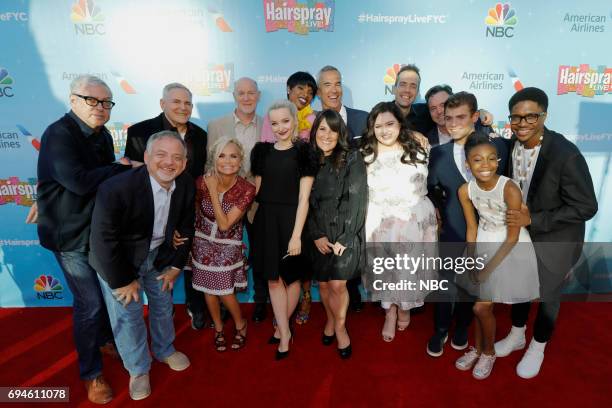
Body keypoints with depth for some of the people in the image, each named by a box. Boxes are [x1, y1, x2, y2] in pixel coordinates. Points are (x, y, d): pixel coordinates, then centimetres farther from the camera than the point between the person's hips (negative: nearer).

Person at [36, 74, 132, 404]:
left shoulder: (102, 135, 5)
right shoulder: (58, 134, -19)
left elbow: (105, 178, 6)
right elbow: (78, 180, -30)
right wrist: (120, 167, -20)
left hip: (101, 228, 7)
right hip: (71, 234, -7)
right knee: (89, 303, 0)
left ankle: (105, 339, 48)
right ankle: (91, 372, 23)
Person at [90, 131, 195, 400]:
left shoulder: (187, 187, -17)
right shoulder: (116, 188, -33)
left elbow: (185, 229, -2)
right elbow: (103, 241, -26)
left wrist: (176, 266, -1)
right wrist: (123, 280, -18)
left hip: (159, 254, 5)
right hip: (119, 259, -4)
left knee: (163, 305, 20)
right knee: (128, 315, 5)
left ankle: (164, 350, 48)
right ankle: (138, 369, 33)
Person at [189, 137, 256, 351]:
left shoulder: (246, 189, -21)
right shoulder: (202, 182, -15)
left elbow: (225, 224, -25)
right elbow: (195, 211, 4)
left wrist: (213, 191, -25)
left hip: (228, 246, -2)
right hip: (203, 243, 3)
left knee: (225, 291, 2)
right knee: (209, 288, 14)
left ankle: (241, 324, 33)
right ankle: (218, 328, 40)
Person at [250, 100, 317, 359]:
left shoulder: (303, 152, -6)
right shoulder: (262, 151, 6)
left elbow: (304, 198, -10)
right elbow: (257, 190, 10)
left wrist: (296, 234, -15)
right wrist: (253, 219, 5)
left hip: (292, 220, -3)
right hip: (266, 220, 4)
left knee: (292, 277, 10)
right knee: (273, 278, 8)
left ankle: (281, 327, 33)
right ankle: (285, 333, 23)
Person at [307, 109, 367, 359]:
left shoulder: (352, 159, -4)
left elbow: (356, 199, -10)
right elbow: (306, 202, 3)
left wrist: (344, 237, -14)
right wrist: (316, 235, -7)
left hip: (346, 232, -3)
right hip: (319, 234, 3)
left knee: (337, 284, -7)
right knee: (323, 283, 8)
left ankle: (340, 327, 20)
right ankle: (330, 320, 36)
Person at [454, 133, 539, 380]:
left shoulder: (509, 189, -26)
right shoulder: (465, 191, -12)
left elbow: (513, 236, -19)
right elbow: (472, 228, -1)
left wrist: (489, 267, -16)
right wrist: (471, 262, -4)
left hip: (511, 248, -4)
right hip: (484, 245, 4)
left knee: (482, 307, 0)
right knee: (481, 304, 15)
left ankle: (488, 353, 28)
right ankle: (477, 348, 39)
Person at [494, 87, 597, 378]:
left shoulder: (566, 155, -28)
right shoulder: (510, 145, -12)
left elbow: (585, 207, -23)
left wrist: (533, 220, -27)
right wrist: (514, 218, -6)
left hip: (554, 237, -5)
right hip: (519, 230, 5)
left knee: (547, 293, 16)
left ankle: (537, 348, 41)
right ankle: (516, 335, 47)